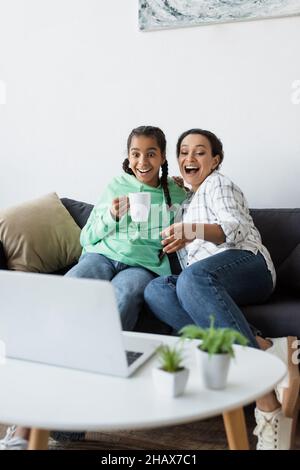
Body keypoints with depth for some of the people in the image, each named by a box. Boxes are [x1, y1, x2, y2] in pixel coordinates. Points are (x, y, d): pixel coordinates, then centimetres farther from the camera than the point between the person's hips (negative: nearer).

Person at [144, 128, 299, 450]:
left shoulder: (218, 184, 12)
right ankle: (263, 349, -42)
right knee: (155, 289, -27)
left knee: (192, 277, -39)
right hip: (205, 283, 6)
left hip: (246, 263, -5)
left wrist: (195, 230, -26)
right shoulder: (185, 199, 34)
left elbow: (236, 227, -7)